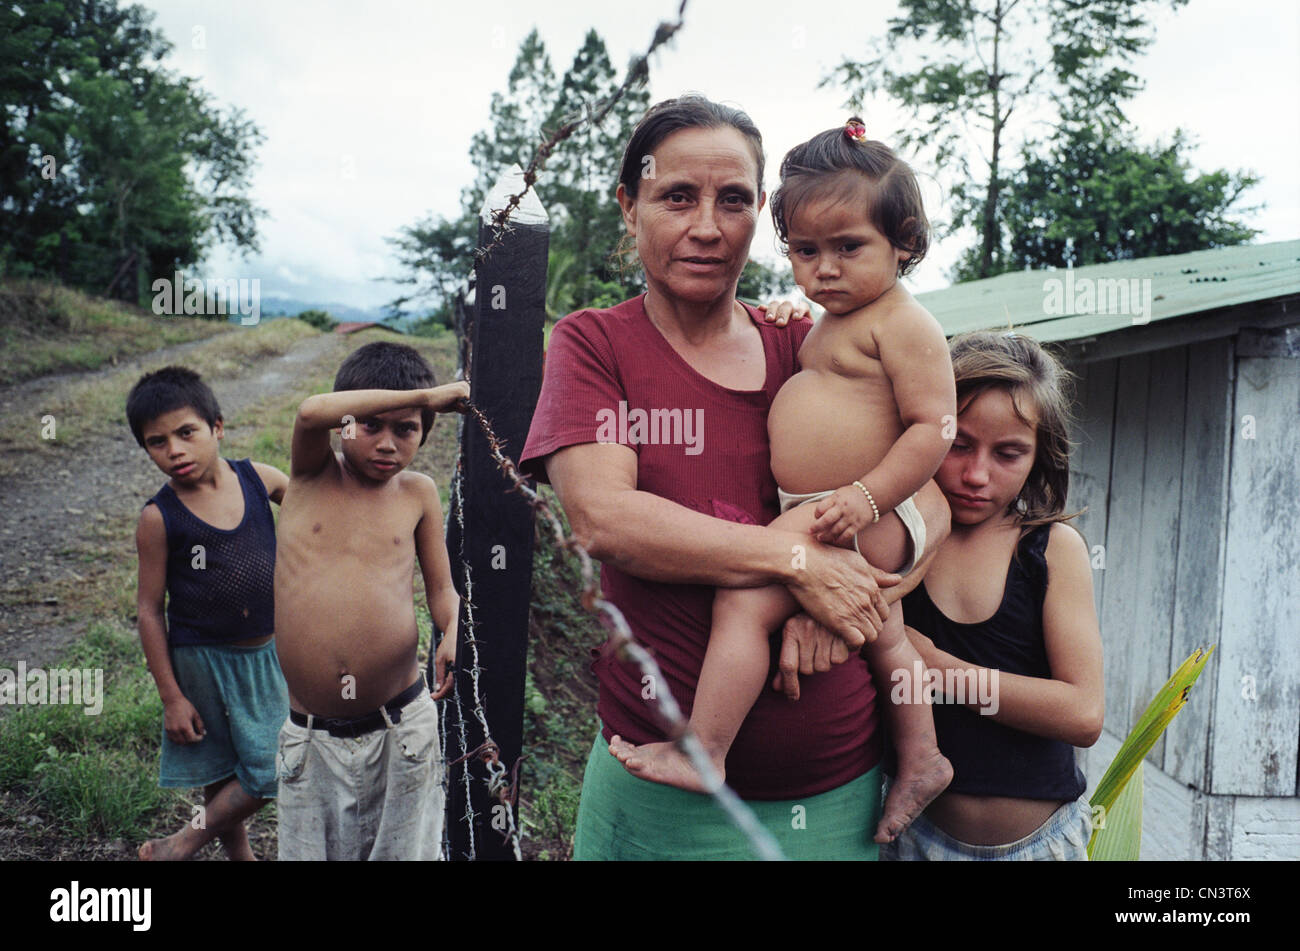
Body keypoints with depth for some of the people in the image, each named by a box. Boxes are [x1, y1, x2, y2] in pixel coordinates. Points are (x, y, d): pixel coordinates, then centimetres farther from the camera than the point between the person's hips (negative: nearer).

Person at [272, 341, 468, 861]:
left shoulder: (417, 492, 4)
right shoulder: (313, 475, -1)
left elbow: (441, 587, 10)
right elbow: (311, 412, -23)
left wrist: (455, 632, -13)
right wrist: (424, 393, -23)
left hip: (402, 728, 1)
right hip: (310, 738, -1)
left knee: (404, 847, 13)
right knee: (312, 850, 14)